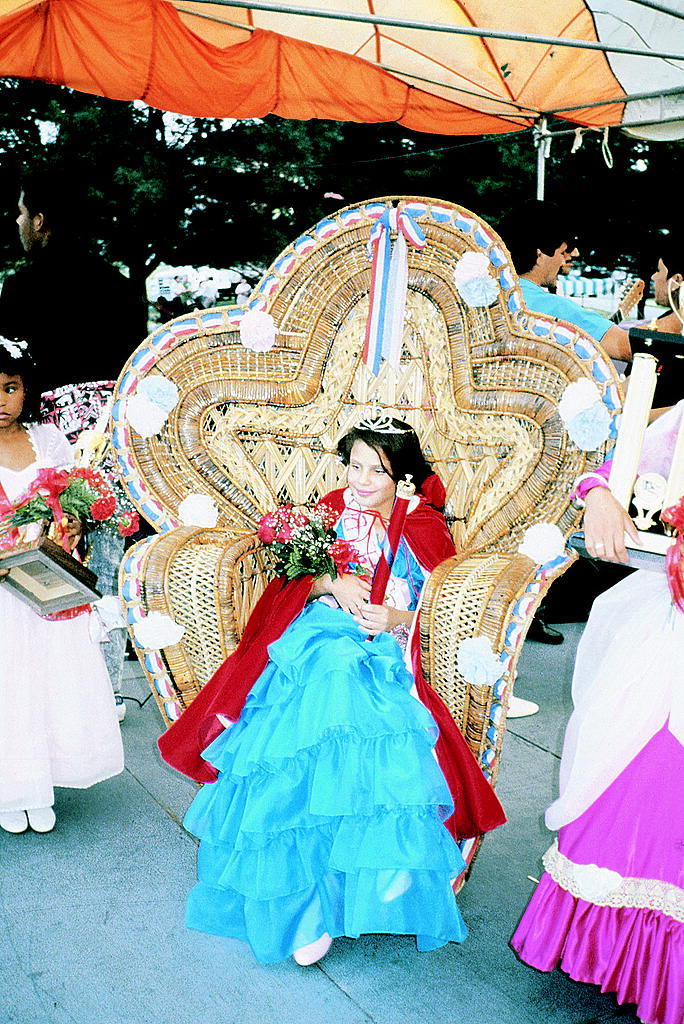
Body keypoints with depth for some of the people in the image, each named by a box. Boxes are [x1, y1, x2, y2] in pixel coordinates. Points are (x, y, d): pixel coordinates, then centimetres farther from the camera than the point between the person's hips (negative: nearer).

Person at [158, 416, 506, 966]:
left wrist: (399, 619, -17)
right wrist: (331, 583, -9)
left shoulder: (424, 530, 5)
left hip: (382, 656, -2)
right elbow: (293, 582, 12)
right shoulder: (331, 510, 14)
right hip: (313, 640, 3)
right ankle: (310, 904, -11)